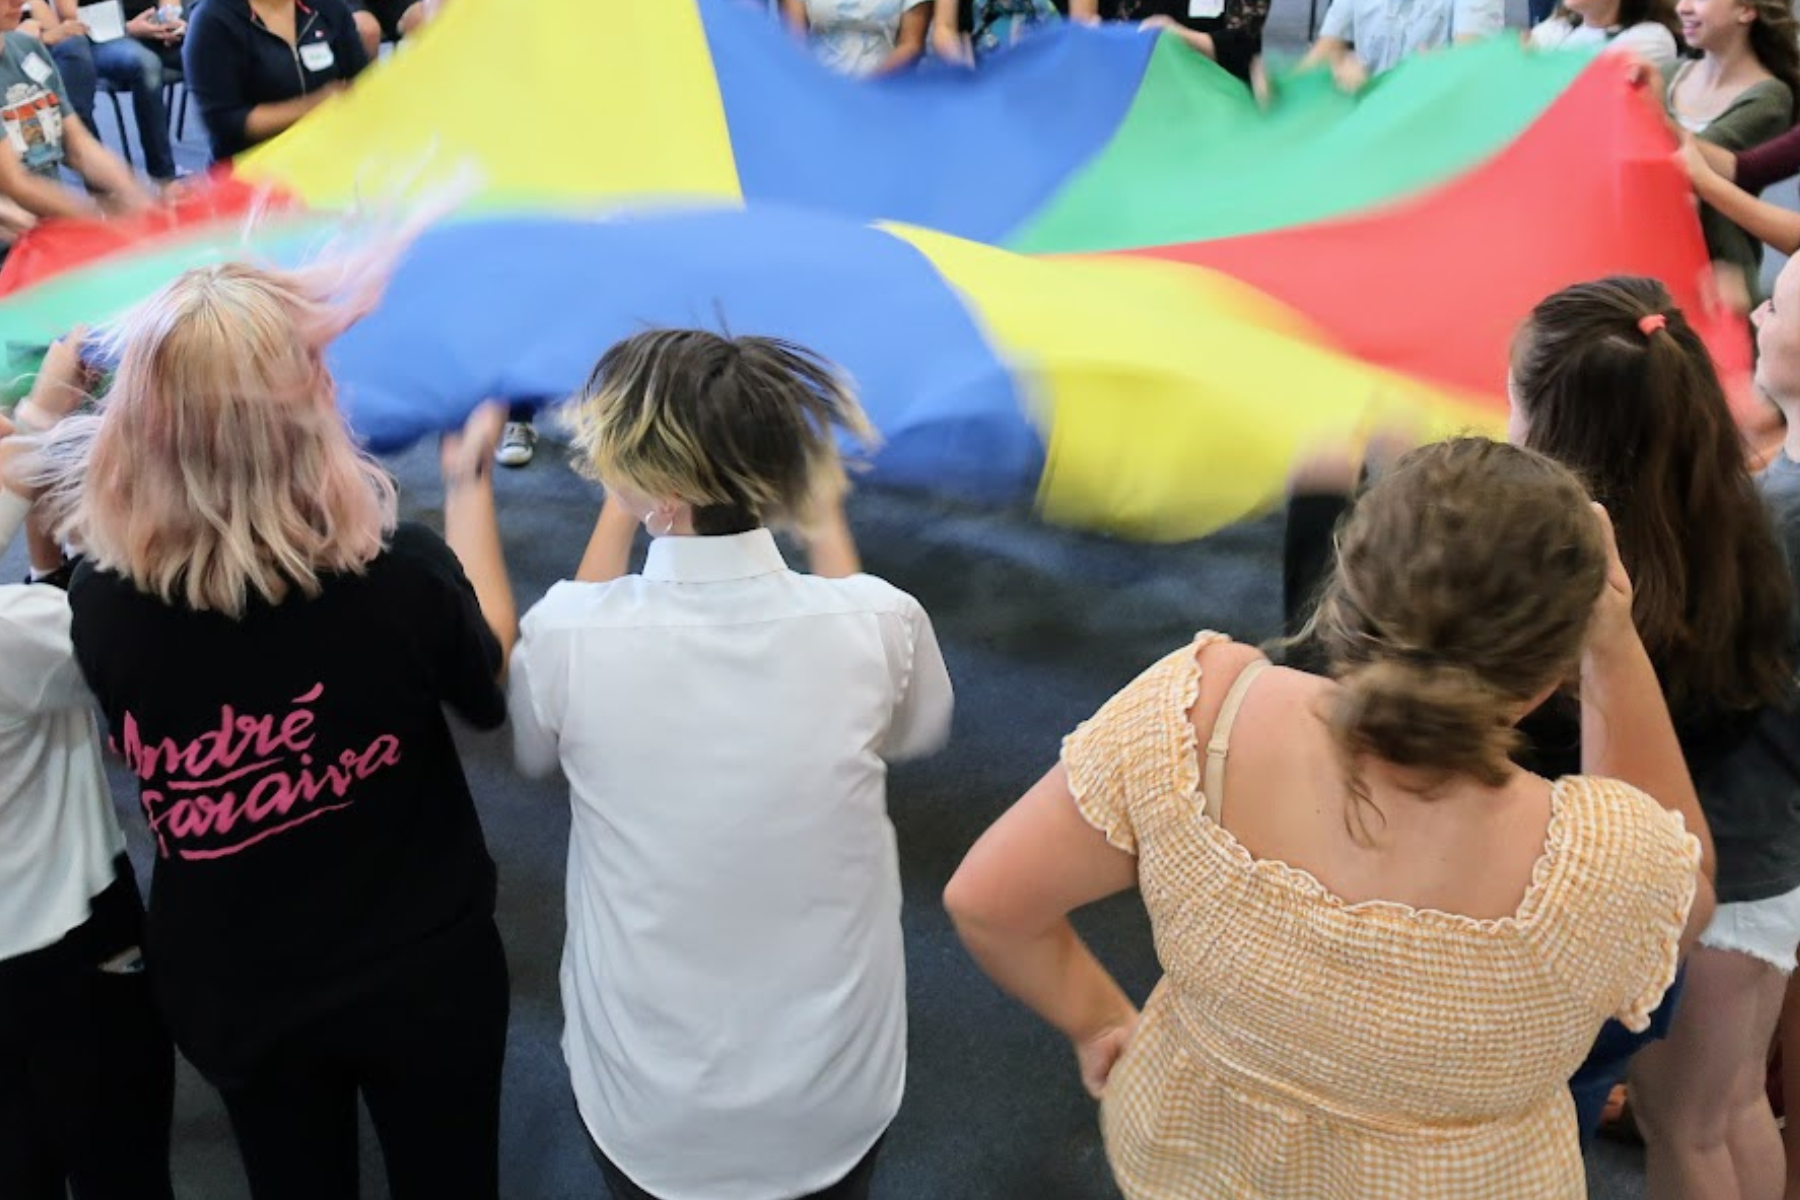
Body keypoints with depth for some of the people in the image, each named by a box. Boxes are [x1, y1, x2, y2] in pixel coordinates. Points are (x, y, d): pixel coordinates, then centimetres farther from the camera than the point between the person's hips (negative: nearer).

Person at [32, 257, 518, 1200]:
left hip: (234, 995, 2)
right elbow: (492, 685, -6)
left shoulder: (100, 601, -22)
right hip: (422, 972, -2)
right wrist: (470, 483, 5)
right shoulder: (402, 575, -28)